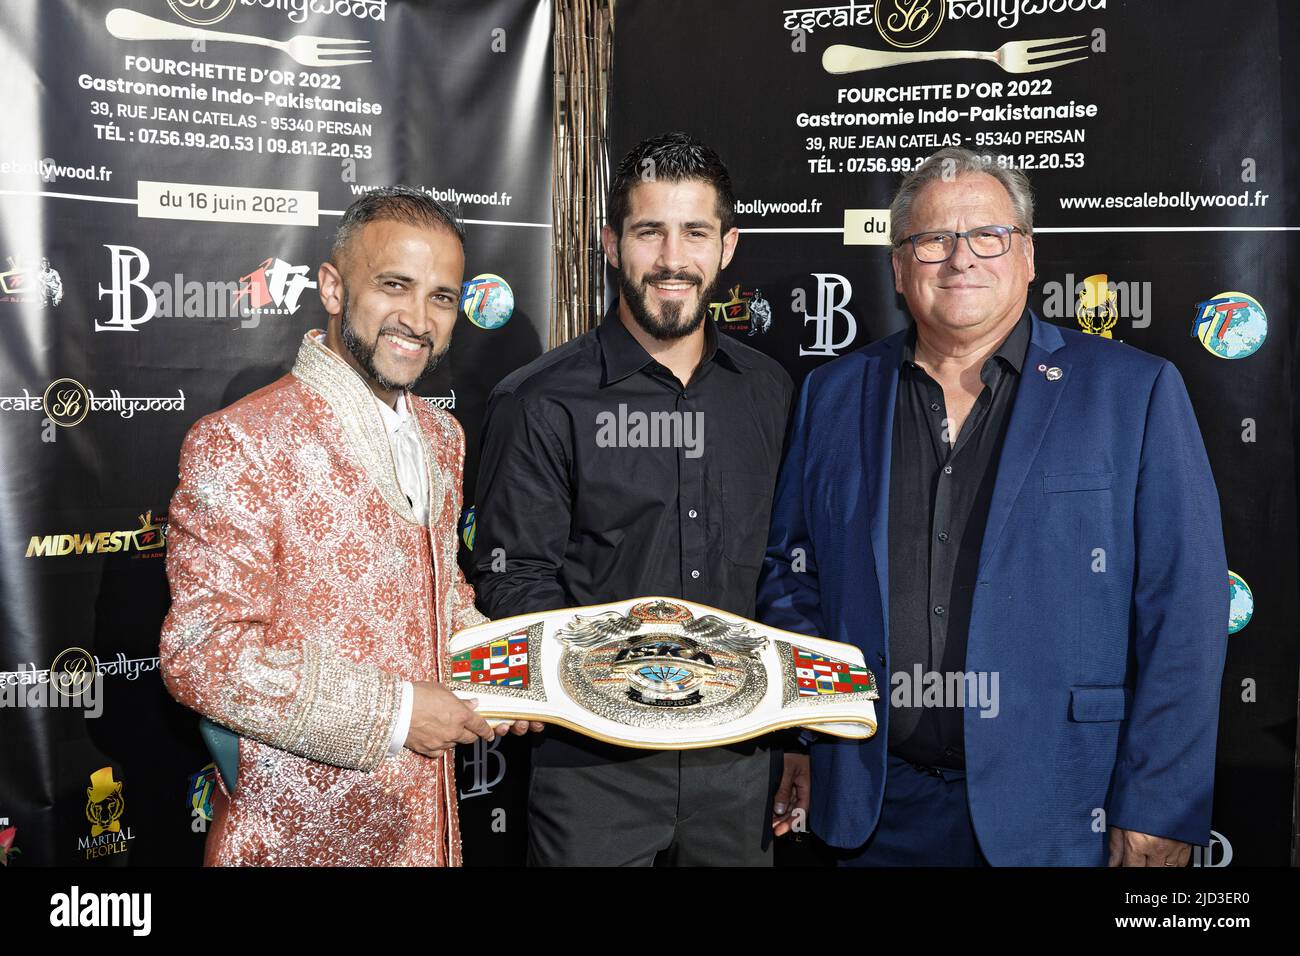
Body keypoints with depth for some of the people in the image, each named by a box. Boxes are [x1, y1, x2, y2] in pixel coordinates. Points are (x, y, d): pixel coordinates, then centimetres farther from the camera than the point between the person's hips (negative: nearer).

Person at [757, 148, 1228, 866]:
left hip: (1056, 815, -2)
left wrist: (1157, 811, -10)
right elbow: (790, 573, 12)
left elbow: (1184, 612, -6)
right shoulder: (833, 395, 5)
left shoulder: (1136, 391, -3)